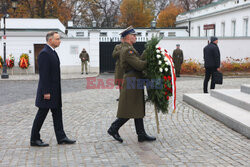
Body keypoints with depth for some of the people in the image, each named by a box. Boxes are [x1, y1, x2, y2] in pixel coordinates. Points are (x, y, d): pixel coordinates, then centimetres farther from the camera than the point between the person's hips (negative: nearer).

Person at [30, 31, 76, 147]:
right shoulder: (44, 53, -16)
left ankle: (61, 137, 16)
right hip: (47, 91, -10)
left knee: (57, 113, 10)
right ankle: (34, 140, 12)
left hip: (54, 91, 10)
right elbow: (43, 74, -21)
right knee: (41, 114, 0)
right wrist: (46, 92, -23)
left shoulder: (52, 52, 15)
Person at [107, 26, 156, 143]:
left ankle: (141, 134, 16)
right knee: (129, 111, -4)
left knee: (138, 109, 11)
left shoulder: (129, 49, 19)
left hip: (135, 82, 11)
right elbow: (139, 65, -23)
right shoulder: (127, 50, -16)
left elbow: (139, 59, 12)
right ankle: (114, 129, 10)